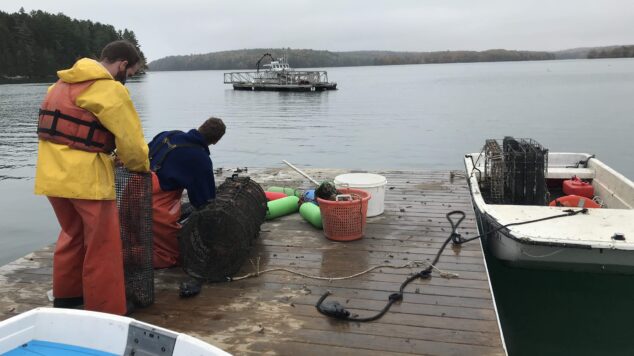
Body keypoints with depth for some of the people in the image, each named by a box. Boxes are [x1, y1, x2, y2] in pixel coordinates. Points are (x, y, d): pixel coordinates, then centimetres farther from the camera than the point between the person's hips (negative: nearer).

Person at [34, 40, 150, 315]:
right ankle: (106, 313, 8)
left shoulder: (65, 82, 17)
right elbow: (130, 139, -12)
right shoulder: (109, 89, -11)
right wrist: (141, 167, 8)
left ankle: (66, 297, 36)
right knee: (102, 246, 1)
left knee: (73, 234, 24)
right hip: (85, 177, -9)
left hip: (54, 174, 9)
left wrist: (111, 157, 14)